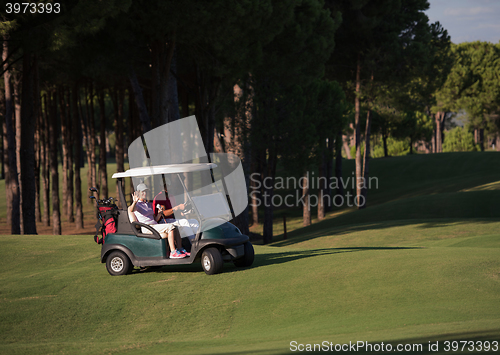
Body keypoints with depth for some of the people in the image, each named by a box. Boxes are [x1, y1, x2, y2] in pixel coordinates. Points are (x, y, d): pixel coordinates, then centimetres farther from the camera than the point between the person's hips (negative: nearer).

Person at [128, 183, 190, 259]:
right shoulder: (137, 205, -1)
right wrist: (134, 202, -46)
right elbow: (130, 210, -27)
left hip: (155, 226, 8)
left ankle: (180, 249, -15)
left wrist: (159, 213, 3)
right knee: (171, 226, -26)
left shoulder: (148, 204, 24)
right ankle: (173, 252, -30)